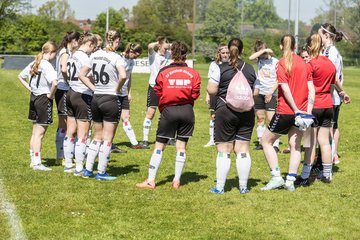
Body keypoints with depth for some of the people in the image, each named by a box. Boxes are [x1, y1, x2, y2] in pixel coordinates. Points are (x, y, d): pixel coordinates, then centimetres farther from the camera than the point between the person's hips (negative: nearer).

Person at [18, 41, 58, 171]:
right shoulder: (47, 66, -19)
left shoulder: (33, 64, 6)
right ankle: (37, 163, 2)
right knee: (40, 133, -2)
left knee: (35, 132, 17)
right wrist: (51, 95, -17)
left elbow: (20, 76, 20)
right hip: (44, 99, -8)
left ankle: (33, 160, 24)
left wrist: (30, 89, 13)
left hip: (34, 97, 8)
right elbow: (54, 82, -34)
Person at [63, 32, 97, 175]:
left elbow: (67, 73, 14)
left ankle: (68, 165, 20)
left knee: (70, 133, 14)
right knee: (82, 135, -3)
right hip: (83, 96, -9)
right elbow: (82, 75, -30)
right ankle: (79, 168, -1)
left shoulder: (73, 56, 13)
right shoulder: (84, 57, -14)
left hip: (71, 93, 9)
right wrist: (95, 89, -31)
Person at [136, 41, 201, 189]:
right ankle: (177, 181, 9)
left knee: (159, 146, 3)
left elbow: (158, 93, -2)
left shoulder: (164, 72, -3)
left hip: (168, 110, -1)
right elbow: (195, 94, -3)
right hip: (187, 111, 1)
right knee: (181, 146, 8)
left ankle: (150, 180, 0)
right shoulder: (193, 73, -1)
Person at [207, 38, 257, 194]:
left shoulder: (221, 69, -9)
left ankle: (220, 187, 3)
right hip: (246, 112, 3)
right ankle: (243, 186, 10)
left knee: (224, 150, 2)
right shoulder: (250, 69, 5)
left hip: (225, 111, -3)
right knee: (243, 150, 8)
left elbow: (211, 90, -10)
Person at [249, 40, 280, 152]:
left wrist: (271, 92, -12)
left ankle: (275, 145, -11)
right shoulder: (259, 60, 6)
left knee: (271, 119, -10)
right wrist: (264, 50, -16)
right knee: (260, 118, 9)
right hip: (259, 92, 5)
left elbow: (279, 80, -6)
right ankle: (261, 142, 16)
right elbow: (251, 58, -16)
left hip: (271, 94, -5)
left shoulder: (275, 62, -5)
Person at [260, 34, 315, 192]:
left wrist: (295, 109, -11)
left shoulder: (281, 64, -9)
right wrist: (308, 111, -1)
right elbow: (311, 89, 2)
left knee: (266, 140, 9)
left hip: (285, 112, -5)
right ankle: (290, 181, 6)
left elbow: (285, 89, -15)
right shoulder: (303, 63, 6)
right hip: (302, 111, 5)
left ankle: (276, 177, 3)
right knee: (295, 145, 11)